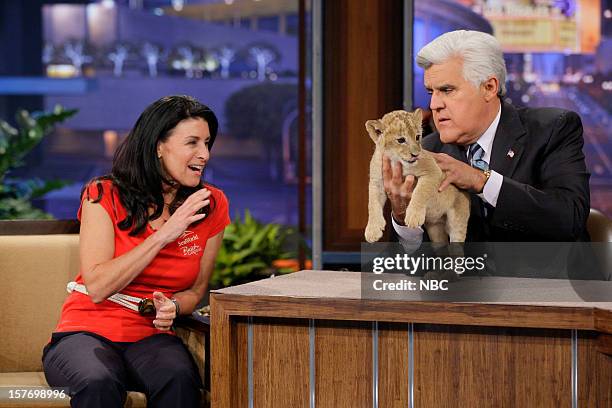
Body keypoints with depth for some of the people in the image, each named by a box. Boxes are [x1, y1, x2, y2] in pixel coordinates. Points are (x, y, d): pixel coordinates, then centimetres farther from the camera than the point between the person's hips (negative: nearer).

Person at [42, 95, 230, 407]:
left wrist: (171, 307, -10)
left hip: (150, 336, 3)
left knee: (179, 380, -33)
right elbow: (97, 287, -14)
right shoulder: (104, 195, -5)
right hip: (88, 331, -3)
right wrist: (165, 234, -16)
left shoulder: (212, 205, 4)